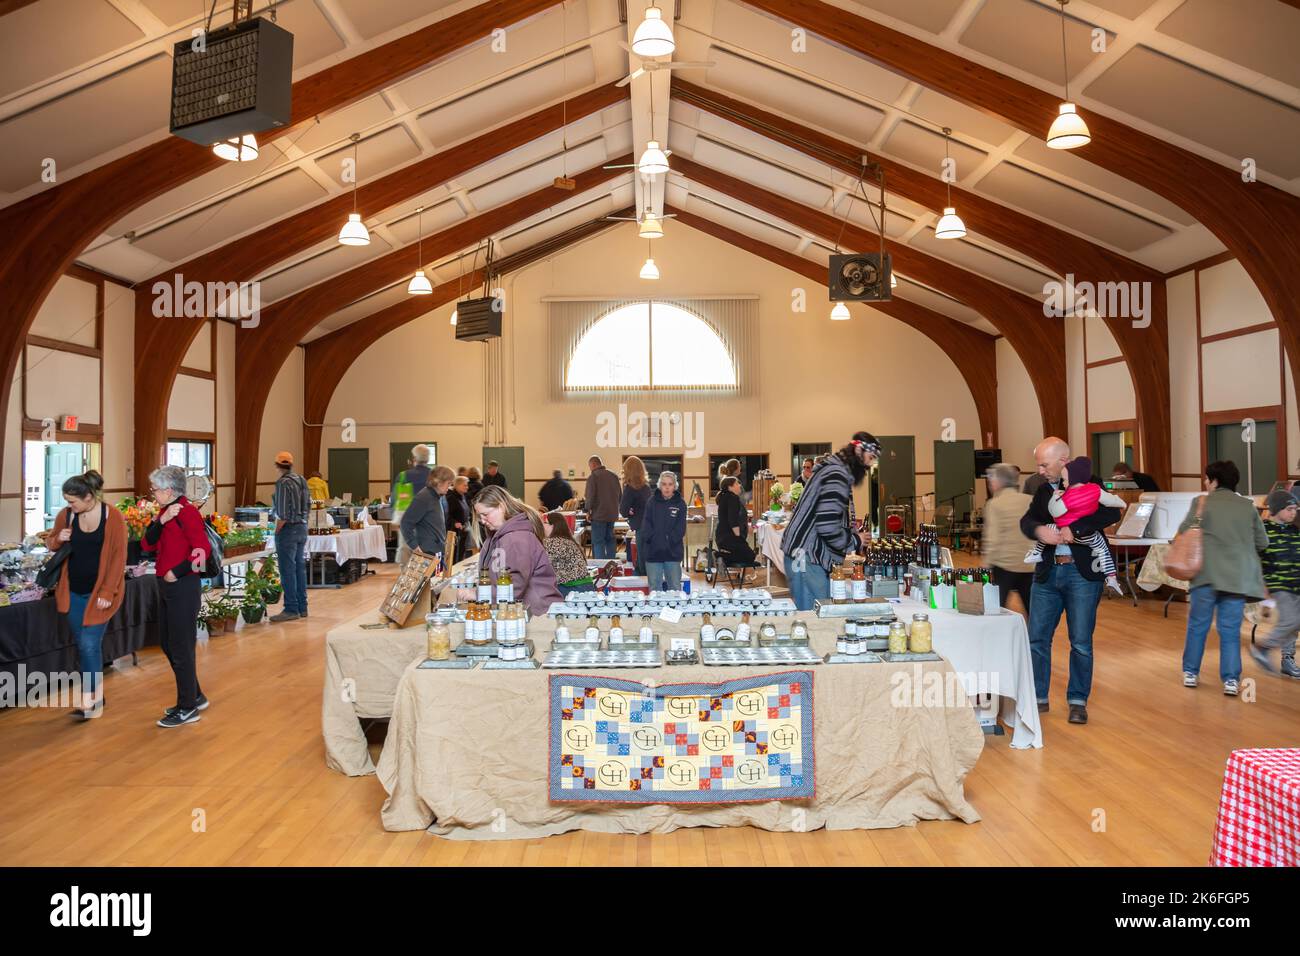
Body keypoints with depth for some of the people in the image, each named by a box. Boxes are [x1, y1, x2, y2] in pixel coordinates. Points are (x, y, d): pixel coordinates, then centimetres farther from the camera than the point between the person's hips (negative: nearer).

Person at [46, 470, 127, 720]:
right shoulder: (65, 515, 0)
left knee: (90, 645, -7)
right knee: (83, 646, 11)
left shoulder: (113, 518, -12)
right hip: (73, 591, 5)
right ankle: (97, 696, 23)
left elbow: (118, 557, -11)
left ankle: (89, 702, 1)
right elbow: (50, 544, 15)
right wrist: (57, 539, -10)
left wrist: (107, 592, -15)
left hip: (99, 592, -5)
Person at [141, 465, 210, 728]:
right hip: (167, 587, 9)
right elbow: (147, 545, 2)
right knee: (169, 645, 17)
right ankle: (195, 696, 30)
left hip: (183, 586, -9)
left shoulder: (187, 512, -15)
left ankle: (187, 708, 12)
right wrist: (161, 521, -11)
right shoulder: (166, 512, 12)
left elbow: (203, 549, -23)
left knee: (180, 648, 0)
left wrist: (176, 572, -18)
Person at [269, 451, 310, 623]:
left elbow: (283, 513, -19)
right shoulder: (302, 480, 10)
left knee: (287, 570, -4)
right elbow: (308, 505, 13)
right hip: (302, 527, 8)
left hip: (288, 529, -8)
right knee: (300, 567, 13)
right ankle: (302, 607, 18)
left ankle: (291, 609, -2)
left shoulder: (283, 482, -14)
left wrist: (277, 531, -10)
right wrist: (302, 522, 17)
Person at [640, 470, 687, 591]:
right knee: (654, 587, 6)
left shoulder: (680, 503, 1)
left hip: (673, 551, -1)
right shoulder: (652, 501, 3)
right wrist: (652, 539, -12)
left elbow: (681, 528, -2)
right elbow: (646, 524, 0)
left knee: (675, 587, 5)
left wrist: (669, 539, -12)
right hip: (653, 551, 1)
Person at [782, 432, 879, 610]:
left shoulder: (834, 469, 19)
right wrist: (855, 541, -8)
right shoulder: (838, 474, -15)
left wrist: (850, 535, 14)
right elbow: (827, 527, -24)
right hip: (807, 558, -11)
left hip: (801, 554, 11)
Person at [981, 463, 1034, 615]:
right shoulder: (1030, 501, 5)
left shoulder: (994, 504, -8)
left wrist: (987, 565, -7)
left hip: (1004, 566, -4)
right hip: (1030, 566, 5)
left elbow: (993, 540, -13)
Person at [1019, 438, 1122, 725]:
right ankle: (1038, 697, 19)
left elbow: (1112, 513, -20)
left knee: (1081, 642, 3)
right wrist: (1039, 530, -22)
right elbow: (1026, 520, 0)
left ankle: (1078, 701, 16)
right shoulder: (1043, 490, 10)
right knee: (1036, 637, 6)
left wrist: (1074, 529, -27)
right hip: (1047, 572, 5)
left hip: (1082, 572, -5)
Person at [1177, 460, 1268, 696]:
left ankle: (1190, 673, 15)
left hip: (1207, 574, -2)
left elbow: (1184, 533, -1)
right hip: (1238, 576, 2)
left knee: (1197, 626, 10)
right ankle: (1231, 680, 3)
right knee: (1231, 630, 7)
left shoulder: (1201, 502, -2)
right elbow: (1262, 543, 11)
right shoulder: (1248, 506, 7)